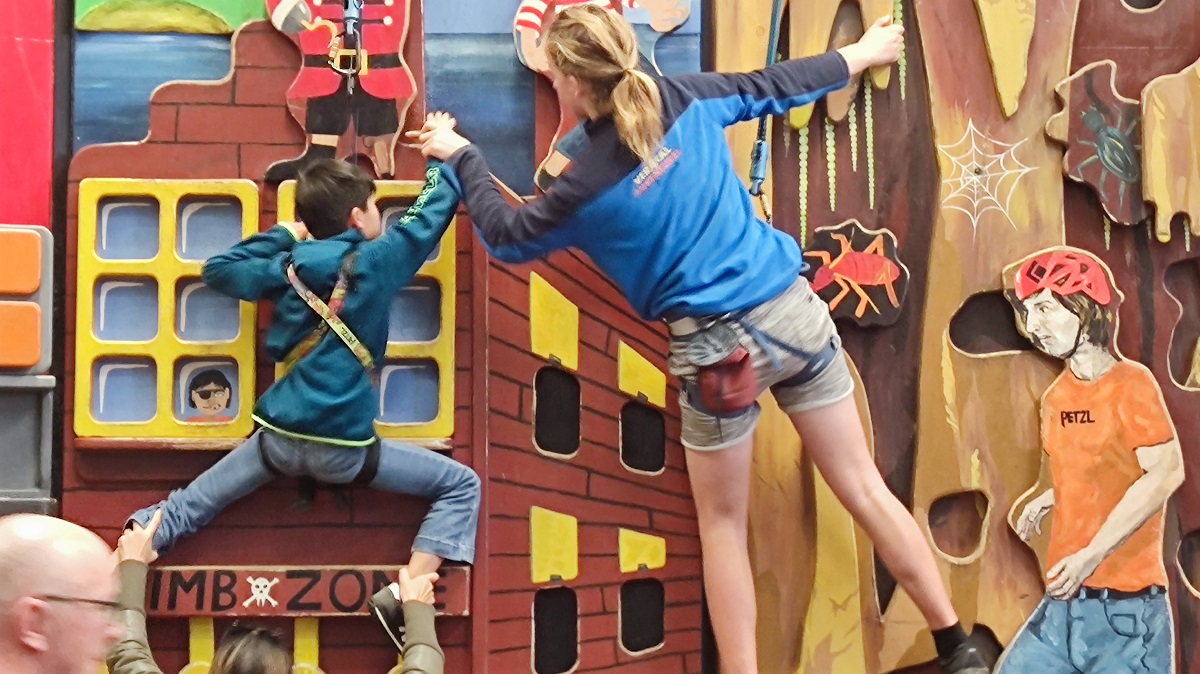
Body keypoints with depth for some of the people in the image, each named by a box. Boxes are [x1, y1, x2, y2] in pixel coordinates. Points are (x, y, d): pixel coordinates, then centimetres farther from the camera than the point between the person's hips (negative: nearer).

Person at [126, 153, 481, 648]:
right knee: (461, 485, 6)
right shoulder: (377, 261, -6)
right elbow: (435, 208, 5)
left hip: (278, 438, 4)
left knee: (186, 508, 19)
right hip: (343, 449, -4)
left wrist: (282, 236, 26)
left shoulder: (289, 266, 6)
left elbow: (218, 270, 21)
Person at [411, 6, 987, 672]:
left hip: (718, 349, -4)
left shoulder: (587, 186, -10)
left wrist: (461, 156, 21)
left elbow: (508, 237, 8)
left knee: (722, 523, 16)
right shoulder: (684, 99, -1)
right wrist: (860, 54, 32)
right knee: (865, 489, 13)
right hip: (795, 311, 5)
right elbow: (775, 85, 15)